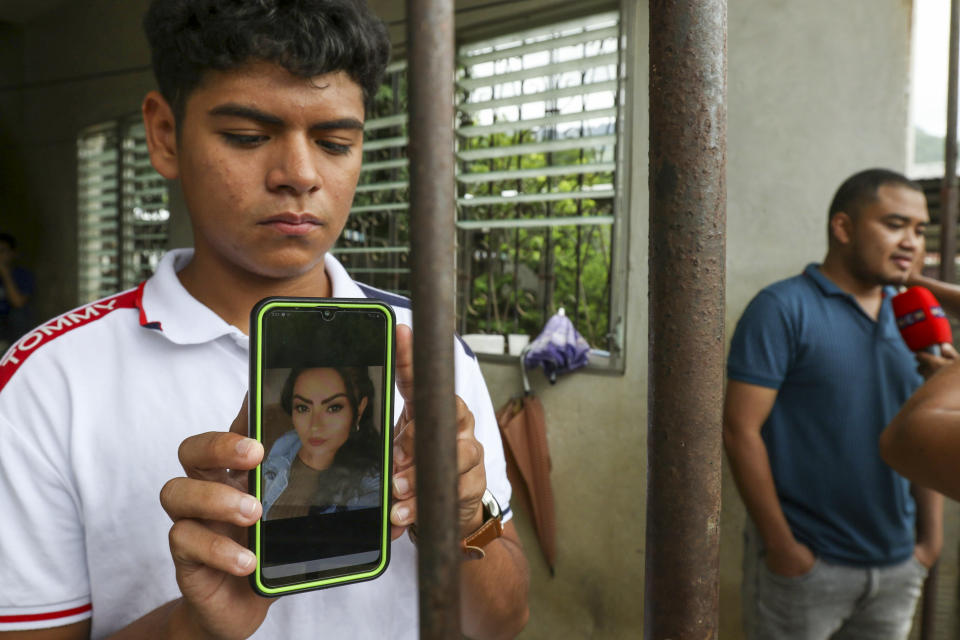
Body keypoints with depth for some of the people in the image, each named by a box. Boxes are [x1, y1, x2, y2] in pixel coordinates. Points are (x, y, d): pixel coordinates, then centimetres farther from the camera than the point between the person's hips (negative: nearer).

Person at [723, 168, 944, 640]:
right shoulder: (784, 309, -12)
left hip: (898, 565, 6)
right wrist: (781, 545, -16)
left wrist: (932, 536, 7)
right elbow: (741, 430, -16)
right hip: (805, 562, -6)